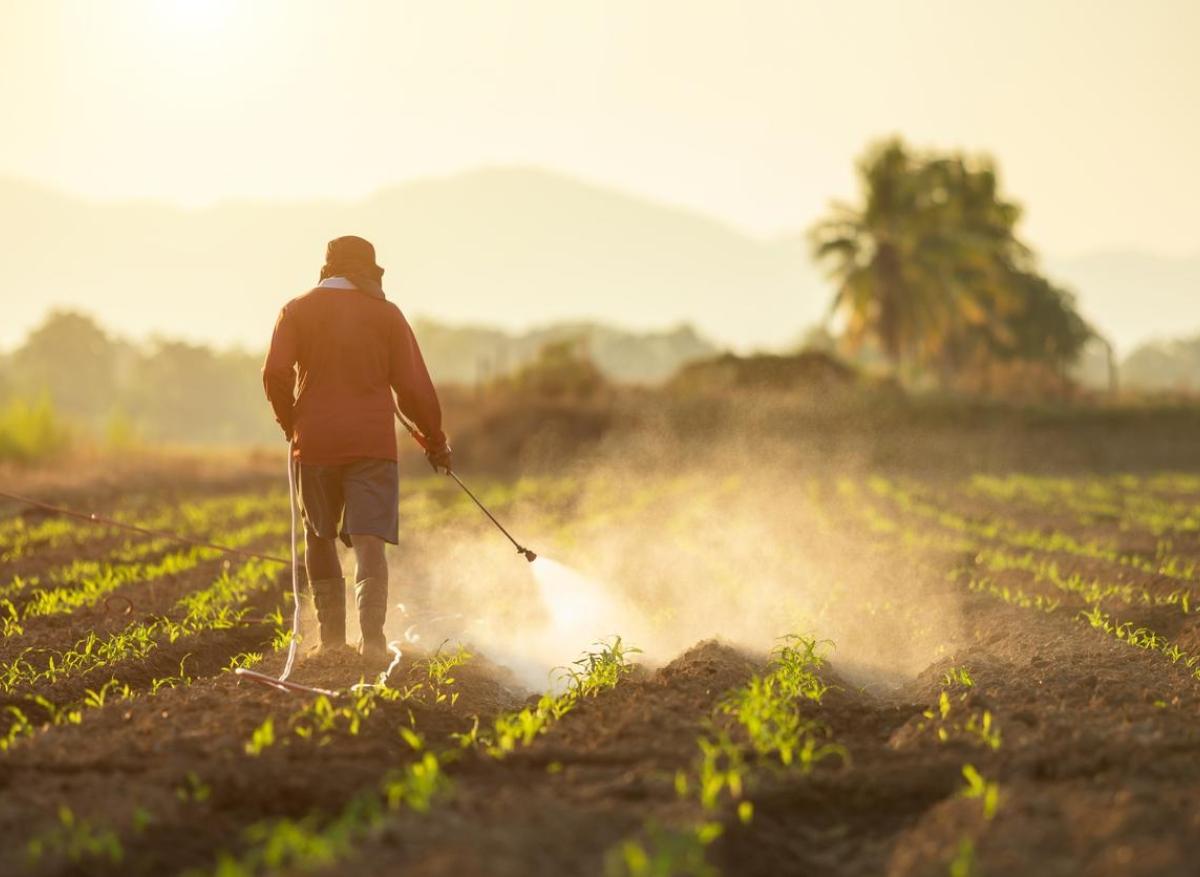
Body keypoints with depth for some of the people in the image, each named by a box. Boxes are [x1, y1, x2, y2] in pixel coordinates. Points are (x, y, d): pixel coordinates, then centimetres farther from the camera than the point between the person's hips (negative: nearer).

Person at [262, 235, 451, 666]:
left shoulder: (297, 310, 5)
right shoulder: (386, 314, 4)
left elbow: (275, 374, -7)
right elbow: (413, 386, 2)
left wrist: (290, 422, 10)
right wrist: (435, 440, 12)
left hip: (314, 441, 1)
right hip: (372, 441, -1)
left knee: (320, 537, 17)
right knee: (369, 539, -6)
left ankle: (332, 637, 16)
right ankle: (372, 636, -22)